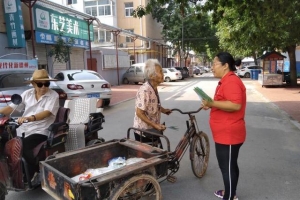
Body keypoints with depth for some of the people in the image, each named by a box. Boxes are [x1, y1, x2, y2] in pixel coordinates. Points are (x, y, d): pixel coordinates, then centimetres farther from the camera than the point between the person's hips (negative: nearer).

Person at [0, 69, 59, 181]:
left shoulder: (53, 96, -6)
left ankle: (32, 176, -5)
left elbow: (47, 113, -21)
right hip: (22, 130, 5)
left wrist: (30, 118, -37)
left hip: (40, 131, -5)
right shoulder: (27, 93, 11)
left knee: (23, 147, -27)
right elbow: (12, 107, 8)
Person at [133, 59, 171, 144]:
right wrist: (155, 125, -25)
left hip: (151, 131, 9)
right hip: (143, 132, -8)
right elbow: (139, 113, -25)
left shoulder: (154, 88, 3)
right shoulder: (145, 90, -25)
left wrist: (163, 110, 5)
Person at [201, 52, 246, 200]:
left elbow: (235, 105, -30)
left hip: (229, 134, -11)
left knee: (227, 166, 2)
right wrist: (211, 105, 12)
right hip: (224, 133, 11)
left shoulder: (231, 81, -19)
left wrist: (212, 103, -29)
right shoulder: (226, 81, 15)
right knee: (228, 165, 22)